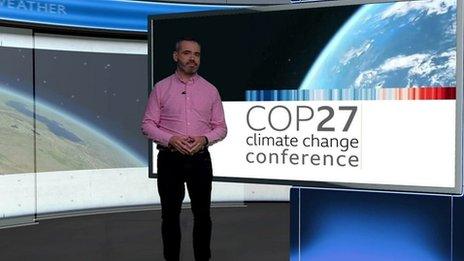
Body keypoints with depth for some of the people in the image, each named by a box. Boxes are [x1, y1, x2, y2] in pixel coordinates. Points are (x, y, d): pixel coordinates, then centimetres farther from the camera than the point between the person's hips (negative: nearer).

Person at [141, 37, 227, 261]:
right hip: (170, 159, -1)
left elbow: (221, 127, 6)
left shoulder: (210, 90, 6)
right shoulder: (161, 88, 2)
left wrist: (204, 139, -14)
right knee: (170, 215, 7)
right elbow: (147, 124, -2)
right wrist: (171, 139, -17)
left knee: (202, 214, 8)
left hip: (200, 159, 1)